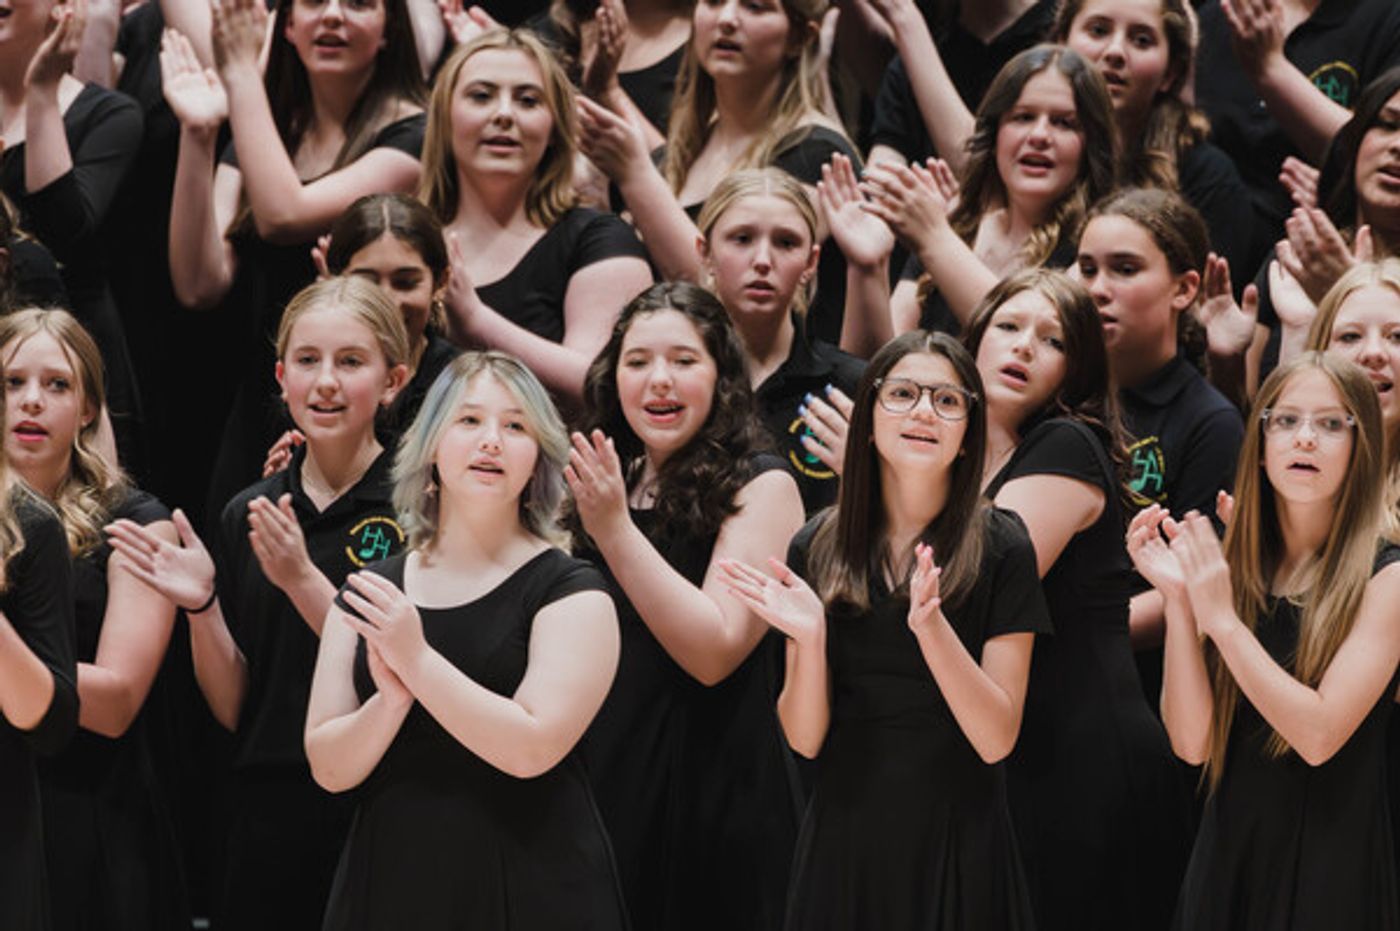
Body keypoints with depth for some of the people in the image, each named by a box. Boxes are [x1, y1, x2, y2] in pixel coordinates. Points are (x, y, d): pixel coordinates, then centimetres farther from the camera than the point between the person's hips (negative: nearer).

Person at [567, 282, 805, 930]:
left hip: (713, 796, -5)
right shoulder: (602, 482, 12)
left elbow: (715, 651, -17)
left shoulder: (759, 487, -5)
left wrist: (615, 530, -19)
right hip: (602, 780, 5)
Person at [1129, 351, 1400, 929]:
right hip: (1227, 855, 4)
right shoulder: (1231, 566, 3)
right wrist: (1178, 599, -14)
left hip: (1332, 873, -4)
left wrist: (1222, 619, -19)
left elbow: (1320, 735, -18)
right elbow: (1193, 741, -4)